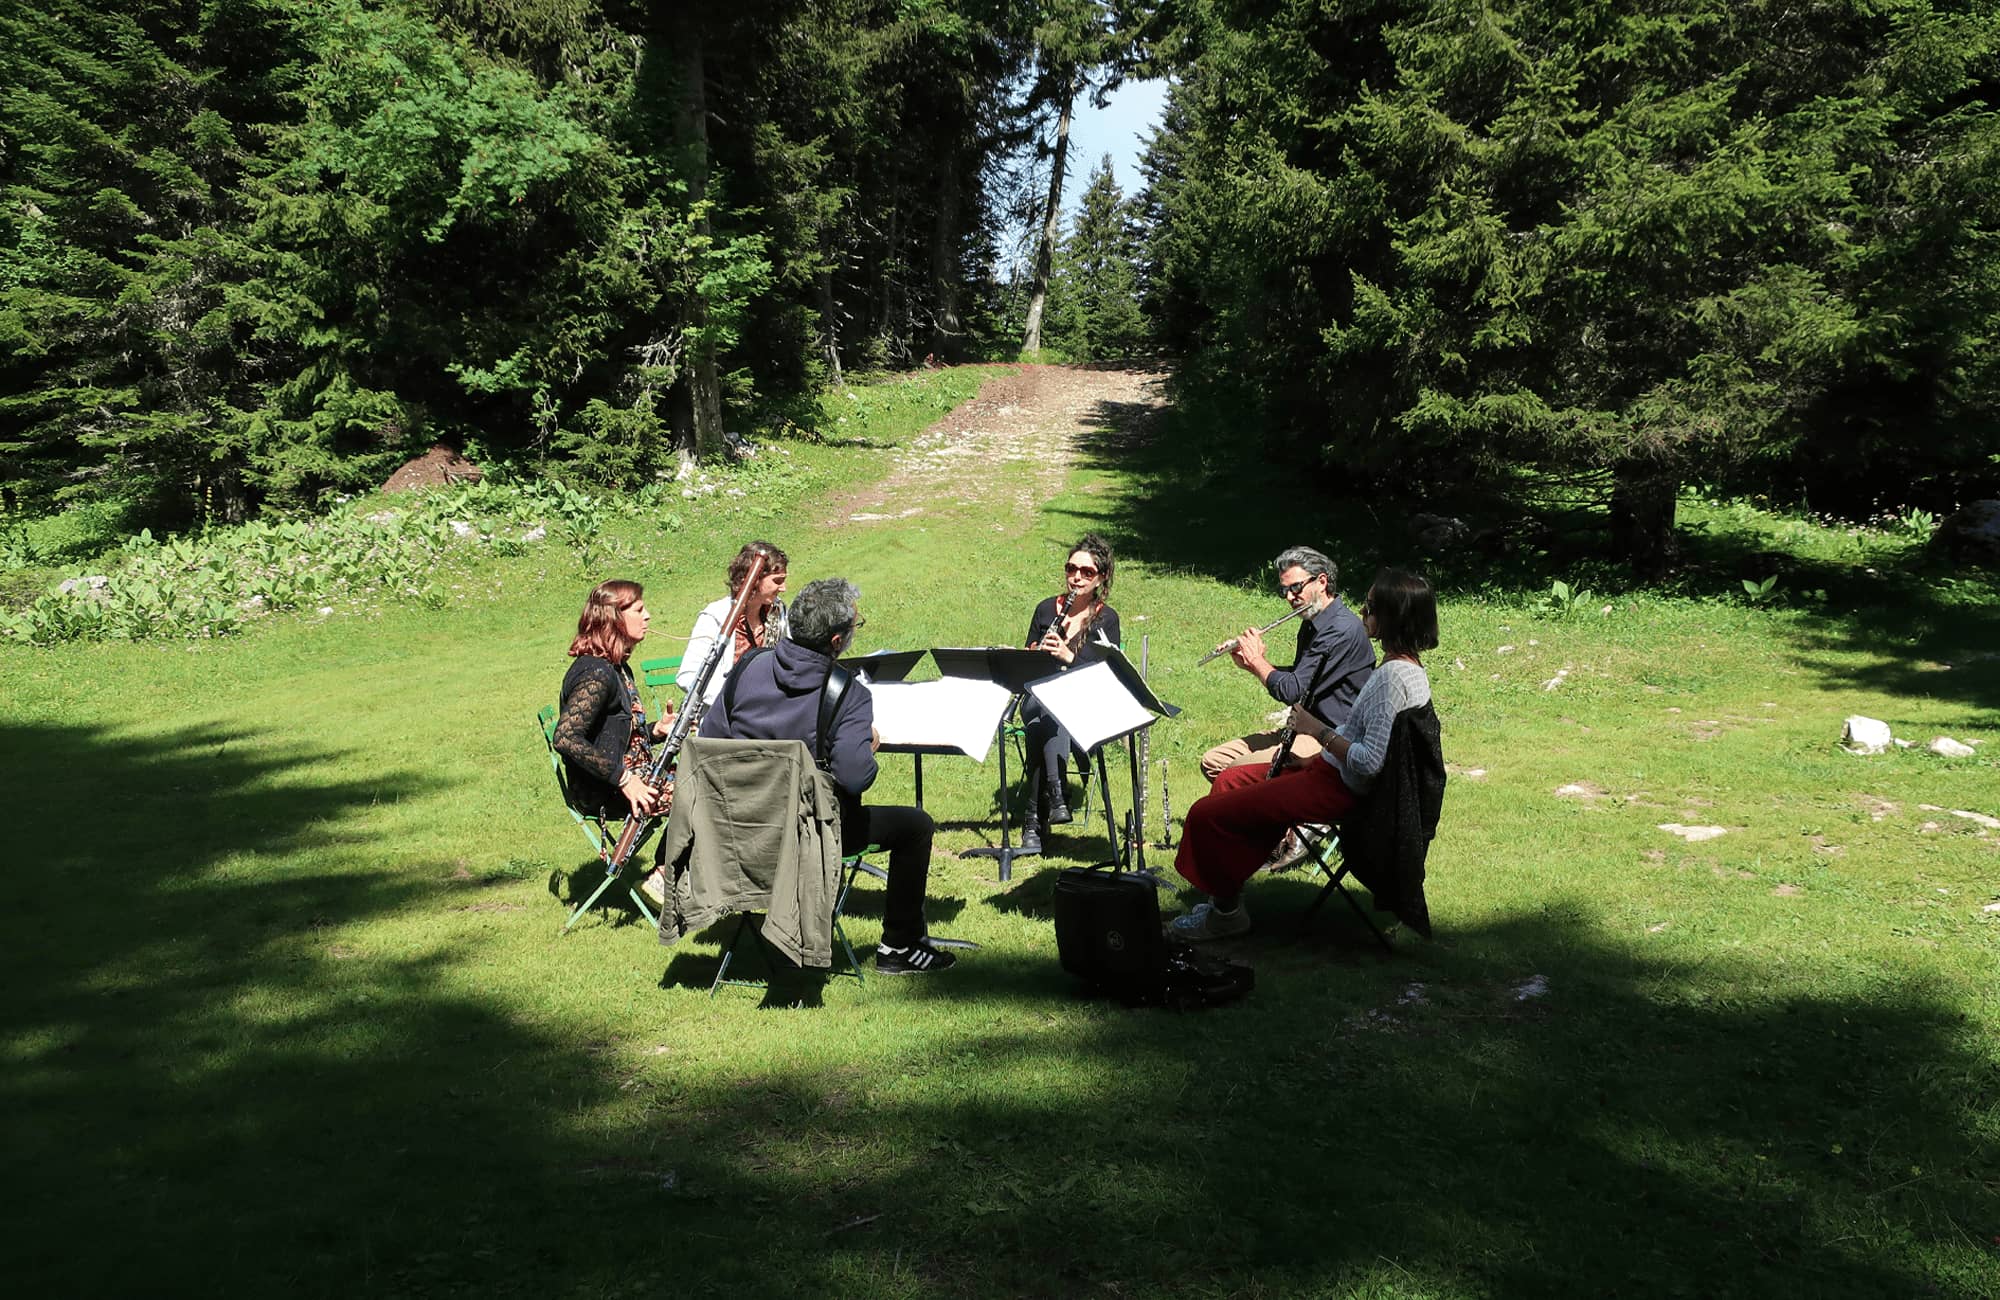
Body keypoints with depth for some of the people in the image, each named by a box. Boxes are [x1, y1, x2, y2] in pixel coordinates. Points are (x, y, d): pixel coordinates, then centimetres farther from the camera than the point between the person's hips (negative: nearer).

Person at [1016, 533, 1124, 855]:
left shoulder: (1106, 619, 7)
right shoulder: (1046, 610, 12)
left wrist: (1069, 656, -21)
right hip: (1040, 696, 2)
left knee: (1047, 723, -36)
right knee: (1048, 715, -37)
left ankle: (1034, 822, -44)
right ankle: (1056, 797, -50)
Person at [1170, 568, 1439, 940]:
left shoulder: (1393, 676, -26)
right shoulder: (1408, 667, 6)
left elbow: (1370, 762, -31)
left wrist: (1320, 731, -19)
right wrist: (1315, 756, 5)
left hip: (1339, 790, -11)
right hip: (1335, 772, 11)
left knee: (1206, 814, -11)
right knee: (1230, 780, 24)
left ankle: (1226, 910, 9)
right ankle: (1226, 891, 24)